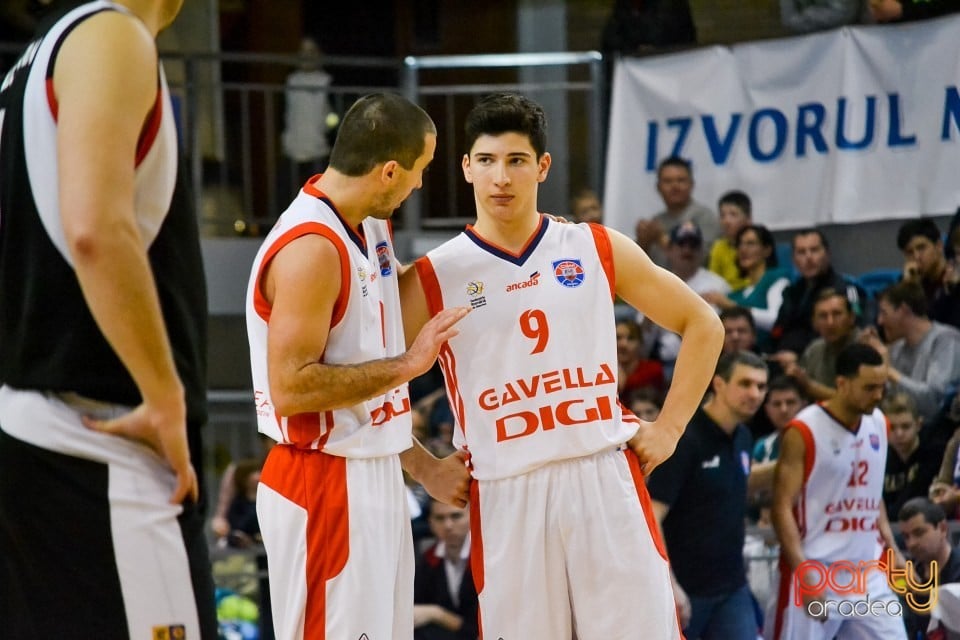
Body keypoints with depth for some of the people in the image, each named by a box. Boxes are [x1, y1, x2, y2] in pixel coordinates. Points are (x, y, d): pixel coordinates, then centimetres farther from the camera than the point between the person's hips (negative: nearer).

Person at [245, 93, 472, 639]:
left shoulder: (371, 230, 10)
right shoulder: (310, 249, -20)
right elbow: (290, 388, -24)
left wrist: (424, 465, 20)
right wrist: (406, 364, -19)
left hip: (377, 473, 10)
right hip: (324, 485, -10)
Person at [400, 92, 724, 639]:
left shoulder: (598, 249, 6)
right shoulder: (431, 280, 0)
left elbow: (702, 325, 14)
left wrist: (669, 427, 6)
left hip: (606, 480, 1)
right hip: (507, 496, -1)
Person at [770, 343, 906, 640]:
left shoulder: (878, 424, 8)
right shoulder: (803, 432, -13)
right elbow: (782, 507, -14)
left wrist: (891, 549, 10)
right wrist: (805, 574, -20)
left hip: (868, 573, 6)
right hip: (817, 573, -6)